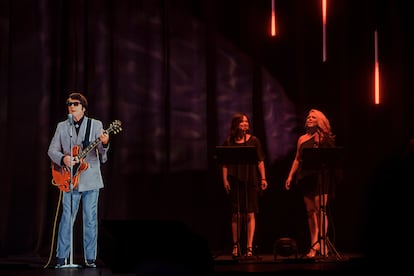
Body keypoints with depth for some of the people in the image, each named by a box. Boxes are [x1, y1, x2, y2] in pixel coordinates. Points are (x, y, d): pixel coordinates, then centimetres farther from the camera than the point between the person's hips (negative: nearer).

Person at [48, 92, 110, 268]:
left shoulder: (95, 125, 4)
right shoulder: (62, 127, 9)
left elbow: (101, 151, -5)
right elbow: (52, 150, 8)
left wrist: (104, 143, -29)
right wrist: (63, 159, -12)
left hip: (91, 180, -1)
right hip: (70, 180, 1)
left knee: (90, 220, 1)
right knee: (67, 219, 0)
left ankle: (90, 258, 8)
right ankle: (61, 258, 6)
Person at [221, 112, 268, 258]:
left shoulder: (254, 140, 6)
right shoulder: (229, 141, 5)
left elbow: (260, 161, 6)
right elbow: (225, 163, 5)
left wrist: (263, 178, -1)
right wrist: (225, 179, -4)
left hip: (251, 180, 0)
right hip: (235, 180, 0)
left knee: (250, 214, -3)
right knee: (235, 214, 2)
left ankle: (249, 246, -1)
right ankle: (236, 246, 9)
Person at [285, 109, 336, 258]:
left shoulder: (324, 138, 3)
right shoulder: (302, 139, 17)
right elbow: (297, 159, 17)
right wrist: (290, 176, 10)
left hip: (320, 177, -5)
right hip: (306, 177, 5)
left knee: (320, 210, -10)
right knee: (310, 212, 5)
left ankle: (320, 244, -10)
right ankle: (314, 244, 8)